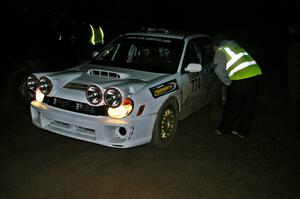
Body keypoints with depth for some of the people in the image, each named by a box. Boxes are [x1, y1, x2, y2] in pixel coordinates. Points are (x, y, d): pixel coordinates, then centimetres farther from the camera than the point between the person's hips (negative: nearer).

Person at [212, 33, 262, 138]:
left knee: (232, 107, 10)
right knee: (248, 107, 15)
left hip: (241, 79, -7)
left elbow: (219, 70, -15)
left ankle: (224, 130, 24)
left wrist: (228, 83, -4)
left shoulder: (220, 52, 1)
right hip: (256, 73, 7)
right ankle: (242, 131, 28)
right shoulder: (234, 44, 23)